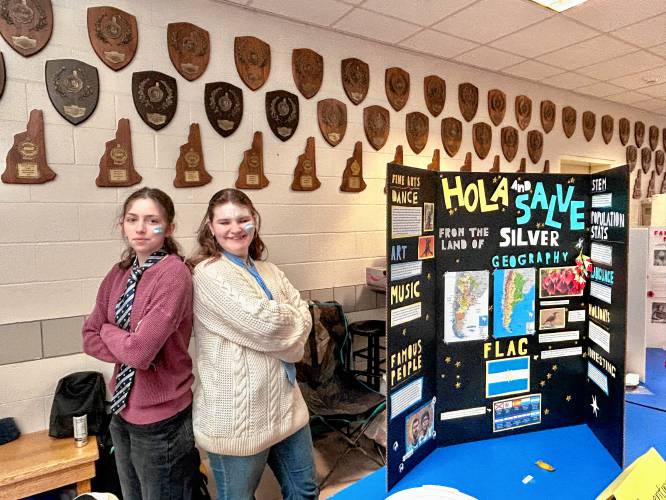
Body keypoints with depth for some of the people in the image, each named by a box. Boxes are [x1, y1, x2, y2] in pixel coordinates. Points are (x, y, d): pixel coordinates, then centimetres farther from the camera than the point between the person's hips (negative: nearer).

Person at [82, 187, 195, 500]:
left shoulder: (174, 273, -22)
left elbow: (140, 351, -26)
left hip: (161, 419, -7)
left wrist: (108, 330, -8)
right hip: (123, 412, 7)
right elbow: (90, 337, 4)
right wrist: (127, 346, -13)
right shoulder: (120, 273, 2)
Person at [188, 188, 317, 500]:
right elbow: (263, 323, -23)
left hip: (285, 404, 7)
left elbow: (304, 318, 3)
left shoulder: (269, 271, 10)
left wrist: (279, 322, -15)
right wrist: (287, 317, -4)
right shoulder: (208, 274, -15)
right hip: (237, 416, -7)